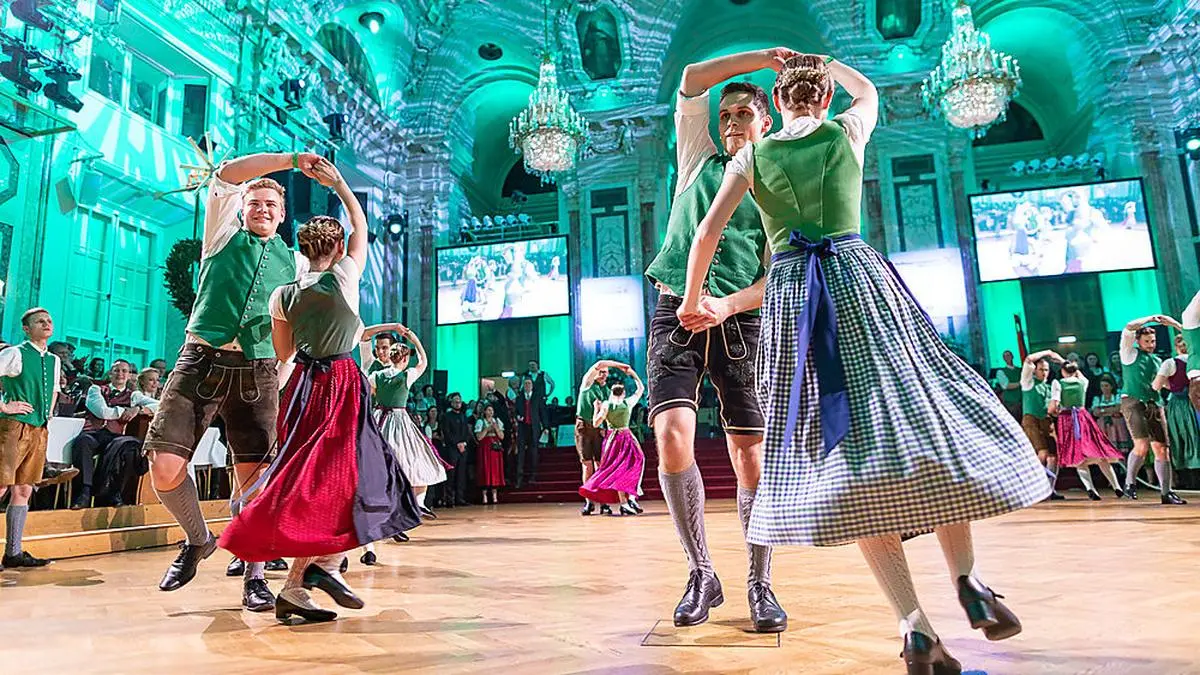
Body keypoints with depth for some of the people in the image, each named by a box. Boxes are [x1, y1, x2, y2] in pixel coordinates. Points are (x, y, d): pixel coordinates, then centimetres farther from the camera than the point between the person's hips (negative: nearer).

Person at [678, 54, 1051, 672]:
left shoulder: (749, 156, 11)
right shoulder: (848, 131, 11)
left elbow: (707, 233, 6)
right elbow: (868, 88, 35)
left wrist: (692, 301, 16)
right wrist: (822, 62, 48)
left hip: (789, 295, 1)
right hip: (859, 279, 0)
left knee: (844, 451, -4)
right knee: (922, 416, 9)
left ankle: (914, 624, -8)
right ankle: (967, 581, 4)